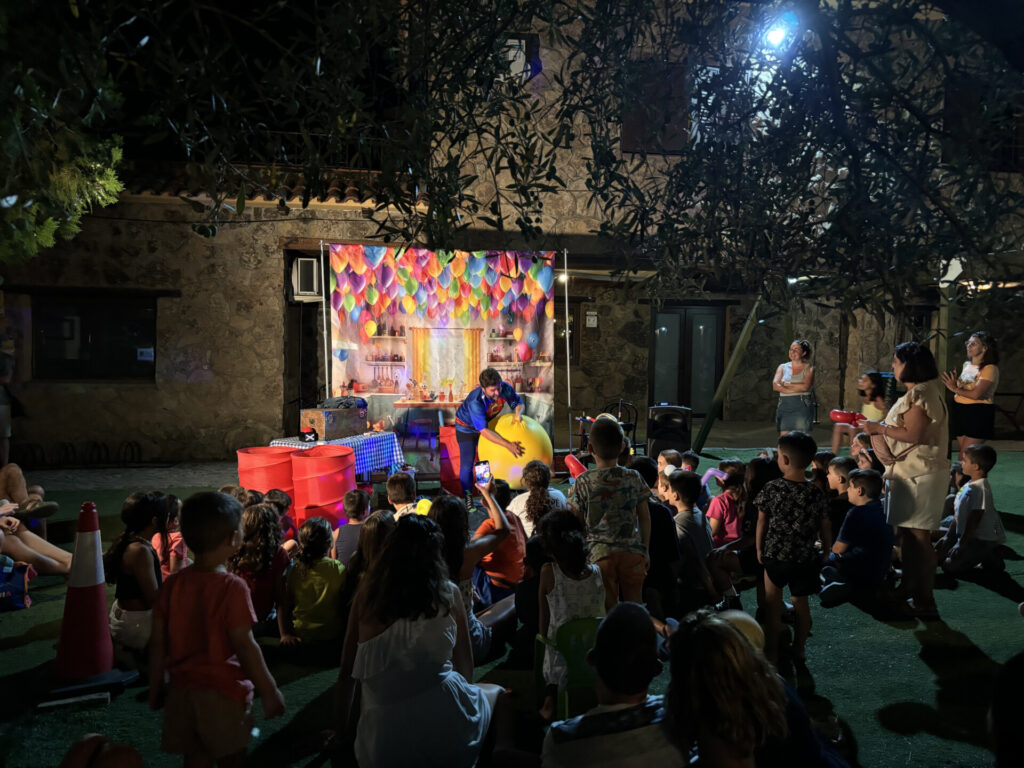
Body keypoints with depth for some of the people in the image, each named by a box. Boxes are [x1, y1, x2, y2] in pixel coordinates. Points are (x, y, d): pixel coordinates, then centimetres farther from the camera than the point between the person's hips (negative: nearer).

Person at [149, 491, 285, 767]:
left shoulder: (172, 585, -3)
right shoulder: (232, 587, -19)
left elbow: (158, 644, 2)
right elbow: (244, 646, -18)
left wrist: (156, 688, 15)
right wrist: (270, 692, -9)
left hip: (182, 693, 5)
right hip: (223, 694, -5)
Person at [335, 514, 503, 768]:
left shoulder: (366, 594, 2)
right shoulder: (447, 593, -1)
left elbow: (347, 675, 10)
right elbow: (465, 669, 9)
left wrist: (344, 730, 25)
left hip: (382, 746, 2)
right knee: (498, 694, 30)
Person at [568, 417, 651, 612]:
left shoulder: (583, 482, -7)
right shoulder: (634, 478, -2)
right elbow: (644, 519, 3)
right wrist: (645, 551, 14)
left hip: (600, 554, -1)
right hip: (632, 552, 2)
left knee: (607, 609, 8)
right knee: (634, 605, 14)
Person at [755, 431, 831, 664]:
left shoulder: (772, 489, -14)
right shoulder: (816, 493, -8)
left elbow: (761, 522, -5)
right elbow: (825, 528, 1)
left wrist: (759, 549, 9)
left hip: (775, 556, -2)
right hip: (806, 558, 2)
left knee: (772, 603, 11)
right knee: (800, 601, 18)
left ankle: (772, 651, 17)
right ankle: (799, 649, 30)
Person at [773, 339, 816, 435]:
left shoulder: (809, 368, 4)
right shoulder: (782, 367, 12)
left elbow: (805, 386, -13)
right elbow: (775, 386, -3)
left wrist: (786, 384, -4)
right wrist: (797, 388, -11)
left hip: (802, 407, -3)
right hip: (784, 407, 3)